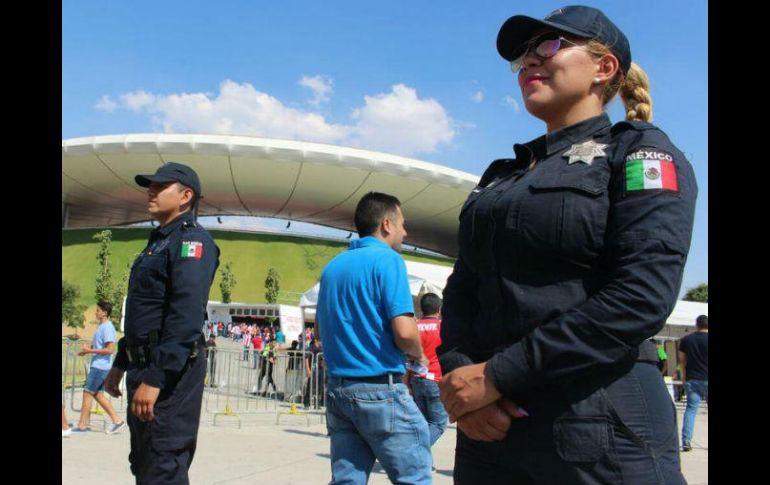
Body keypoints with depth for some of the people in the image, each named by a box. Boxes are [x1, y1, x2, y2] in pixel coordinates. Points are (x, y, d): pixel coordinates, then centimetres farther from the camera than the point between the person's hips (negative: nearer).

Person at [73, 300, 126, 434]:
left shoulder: (107, 327, -16)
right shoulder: (102, 326, 15)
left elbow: (110, 349, -22)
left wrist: (90, 351, -19)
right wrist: (88, 348, 8)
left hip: (100, 367, -10)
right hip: (98, 366, 10)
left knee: (87, 393, -2)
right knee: (98, 394, 12)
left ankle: (82, 425, 6)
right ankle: (117, 420, 13)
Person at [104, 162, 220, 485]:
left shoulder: (191, 240, -12)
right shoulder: (158, 242, 19)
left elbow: (187, 315, -23)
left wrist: (155, 378, -27)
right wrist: (120, 364, 21)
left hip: (170, 373, -10)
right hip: (143, 368, 10)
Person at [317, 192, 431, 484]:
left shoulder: (332, 267, 12)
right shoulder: (387, 259, -10)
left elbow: (320, 331, 20)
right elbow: (404, 332, -19)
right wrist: (418, 355, 0)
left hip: (337, 388, 7)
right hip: (381, 389, -7)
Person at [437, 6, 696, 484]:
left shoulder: (641, 153, -2)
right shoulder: (501, 175, 16)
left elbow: (643, 297, -16)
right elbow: (462, 289, 10)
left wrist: (499, 375, -17)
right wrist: (459, 375, -10)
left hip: (602, 425, -5)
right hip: (490, 422, 6)